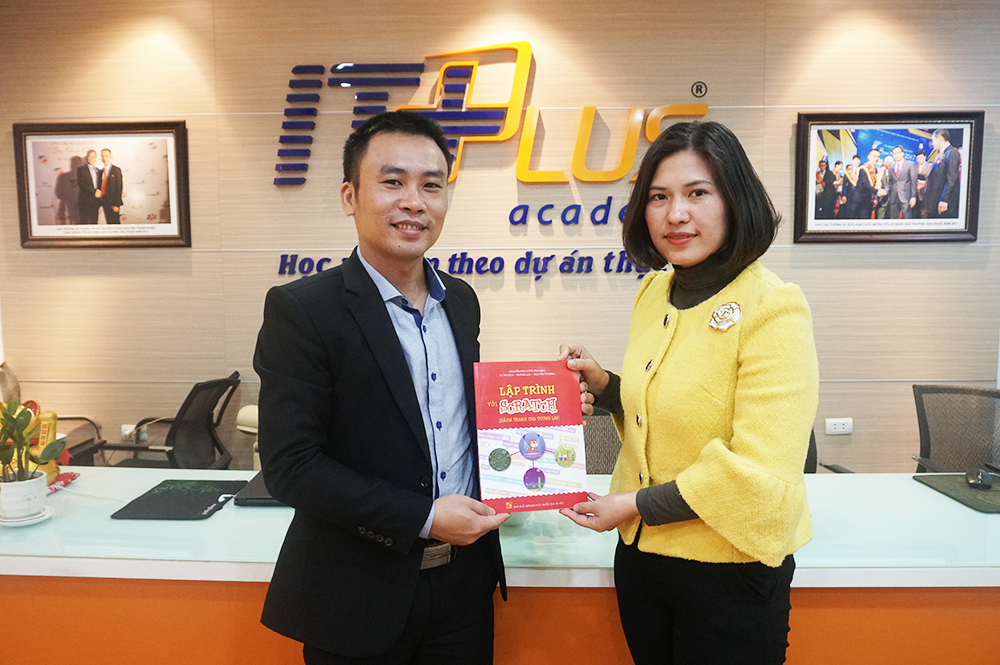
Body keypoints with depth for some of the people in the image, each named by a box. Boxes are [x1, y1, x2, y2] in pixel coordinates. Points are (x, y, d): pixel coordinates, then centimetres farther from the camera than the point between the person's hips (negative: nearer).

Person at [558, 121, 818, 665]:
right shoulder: (654, 291, 2)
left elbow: (761, 473, -22)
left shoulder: (773, 310, -19)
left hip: (729, 572, -6)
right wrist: (603, 386, -3)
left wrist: (636, 505, -17)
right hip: (640, 555, 6)